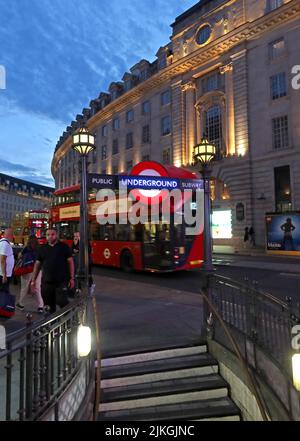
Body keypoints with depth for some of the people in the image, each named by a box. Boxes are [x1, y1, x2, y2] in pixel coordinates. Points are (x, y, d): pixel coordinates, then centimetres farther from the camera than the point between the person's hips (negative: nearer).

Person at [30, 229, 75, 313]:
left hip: (62, 282, -3)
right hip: (46, 282, 4)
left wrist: (71, 278, -5)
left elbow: (70, 262, 0)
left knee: (62, 302, -9)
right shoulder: (42, 248, 9)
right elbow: (37, 264, 12)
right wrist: (33, 280, 9)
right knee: (49, 306, 11)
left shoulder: (64, 247, 0)